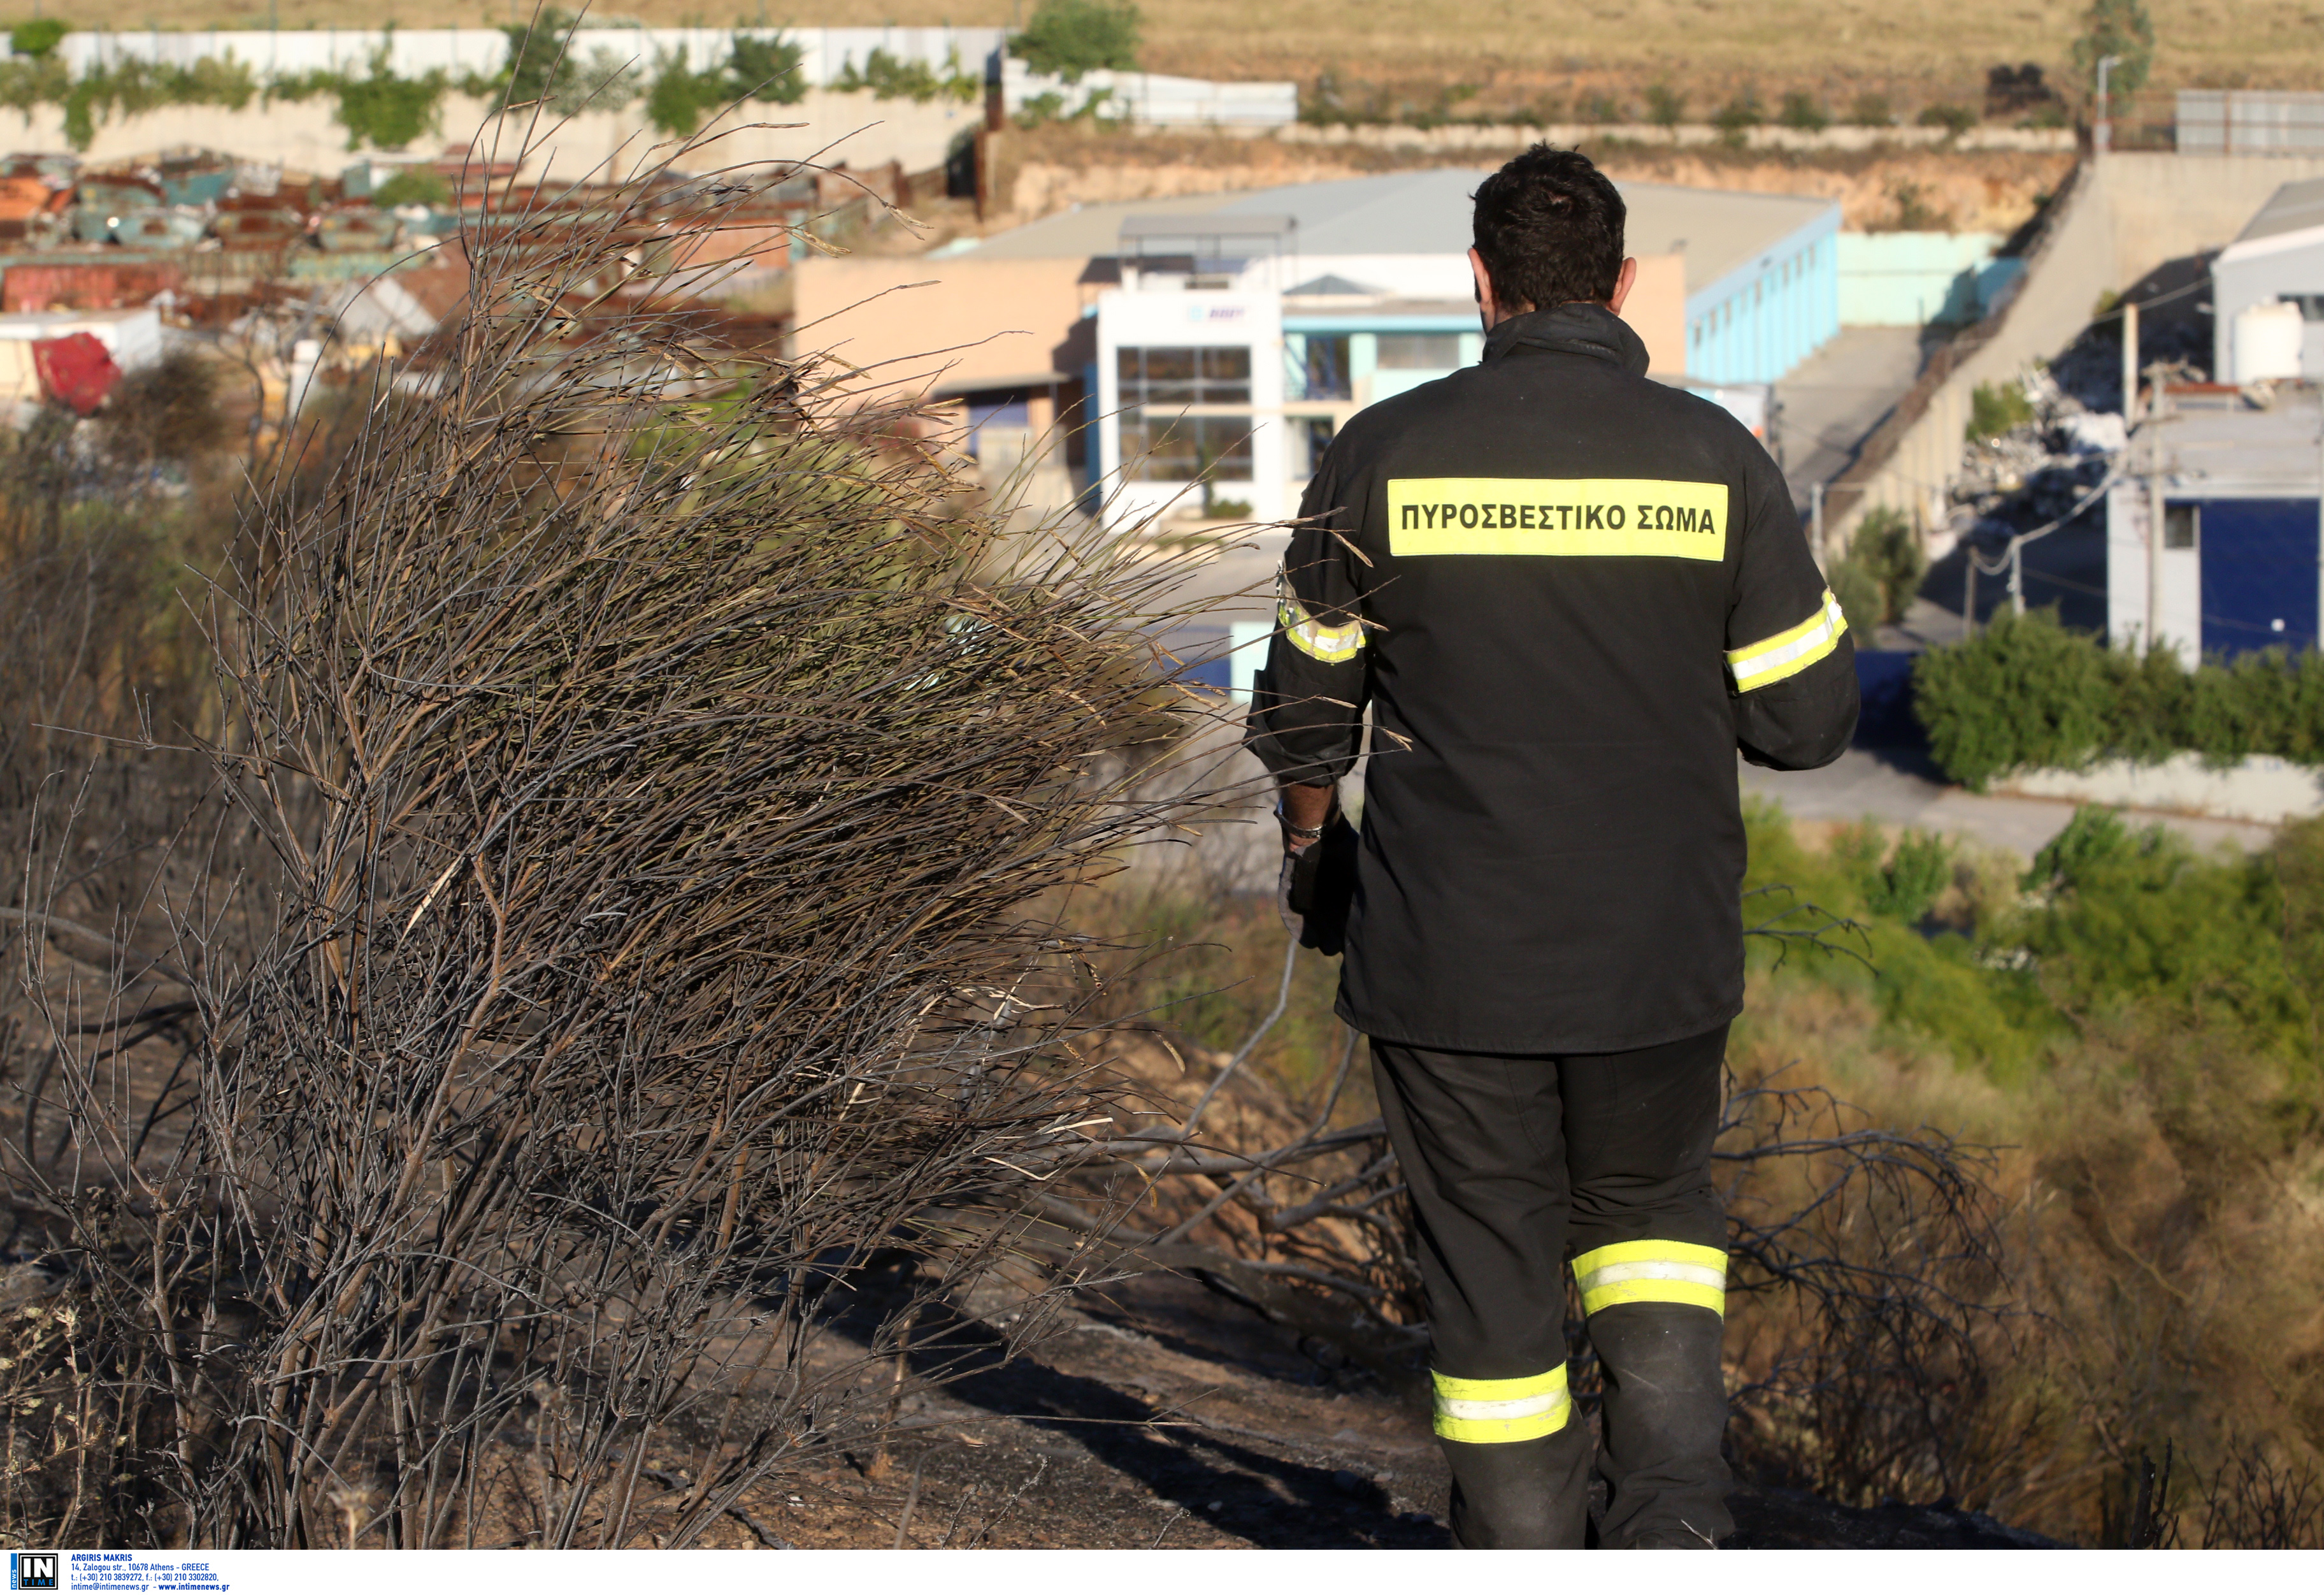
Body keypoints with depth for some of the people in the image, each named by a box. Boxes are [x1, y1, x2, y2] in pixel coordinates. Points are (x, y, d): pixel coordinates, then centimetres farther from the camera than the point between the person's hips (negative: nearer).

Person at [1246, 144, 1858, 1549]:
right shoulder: (1716, 459, -4)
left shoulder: (1385, 455, -5)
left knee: (1493, 1273, 10)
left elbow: (1309, 704, 3)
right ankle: (1671, 1500, 2)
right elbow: (1807, 720, -1)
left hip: (1446, 959, -1)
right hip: (1661, 960, 1)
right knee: (1650, 1213, 22)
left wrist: (1311, 854, 21)